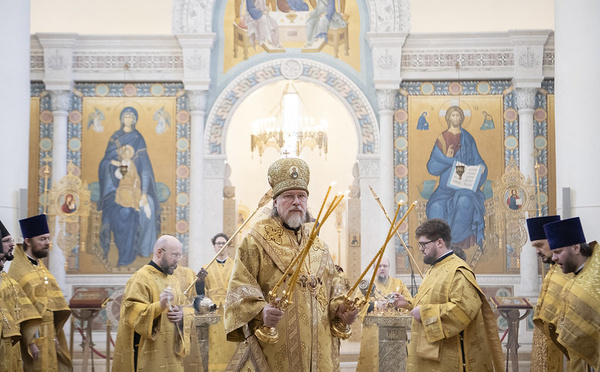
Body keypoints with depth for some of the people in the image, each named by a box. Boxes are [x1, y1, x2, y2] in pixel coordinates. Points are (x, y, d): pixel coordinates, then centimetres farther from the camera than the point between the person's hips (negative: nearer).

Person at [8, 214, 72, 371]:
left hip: (48, 338, 8)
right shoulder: (18, 270, -14)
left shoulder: (41, 266, 13)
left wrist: (54, 335, 10)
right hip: (34, 338, -8)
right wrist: (30, 342, -20)